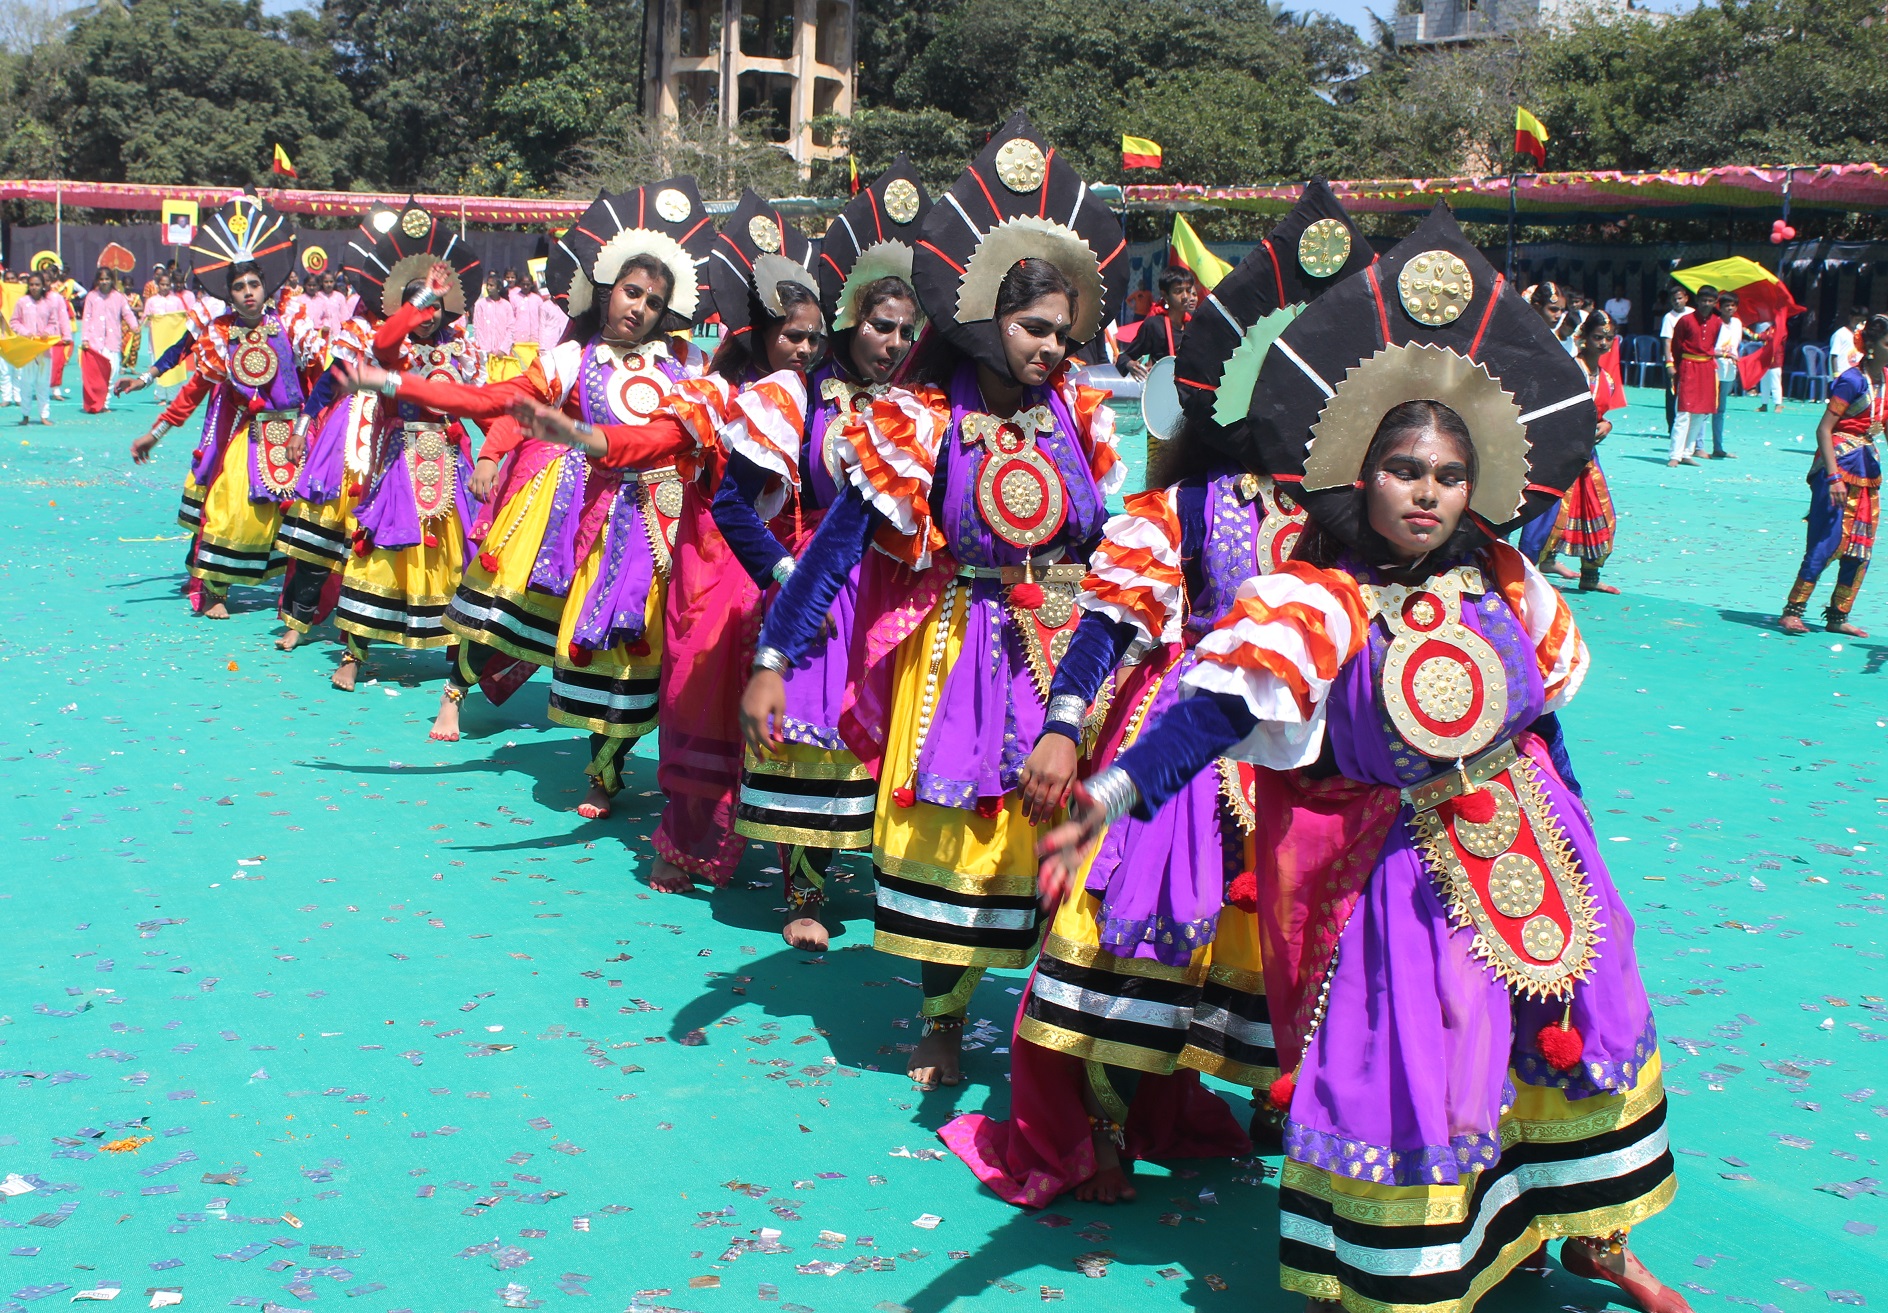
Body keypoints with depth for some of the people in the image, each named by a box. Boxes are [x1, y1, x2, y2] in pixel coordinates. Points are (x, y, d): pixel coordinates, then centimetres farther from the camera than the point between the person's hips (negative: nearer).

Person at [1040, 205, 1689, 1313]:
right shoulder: (1315, 605, -20)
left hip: (1526, 849, 7)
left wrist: (1562, 827, 22)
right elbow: (1217, 707, -33)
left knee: (1584, 1031, 19)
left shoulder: (1504, 587, -2)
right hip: (1401, 873, -6)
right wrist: (1113, 790, -47)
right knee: (1400, 1075, -4)